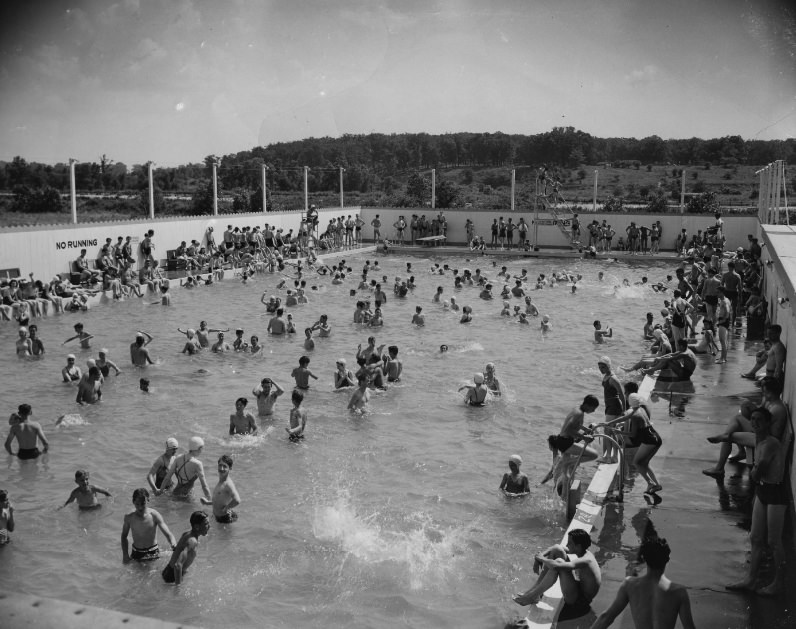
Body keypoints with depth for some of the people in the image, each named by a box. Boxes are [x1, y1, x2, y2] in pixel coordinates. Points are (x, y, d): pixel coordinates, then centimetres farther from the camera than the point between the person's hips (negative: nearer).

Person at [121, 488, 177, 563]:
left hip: (153, 553, -1)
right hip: (136, 553, 2)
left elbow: (168, 535, -22)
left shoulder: (154, 516, -17)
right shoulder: (129, 517, -11)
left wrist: (174, 544, -43)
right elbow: (124, 536, 6)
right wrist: (125, 555, -4)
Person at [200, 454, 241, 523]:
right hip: (216, 517, 9)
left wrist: (225, 508, -23)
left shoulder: (228, 484, -22)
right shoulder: (220, 482, 8)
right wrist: (208, 502, 22)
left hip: (225, 518, -9)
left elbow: (237, 501, -37)